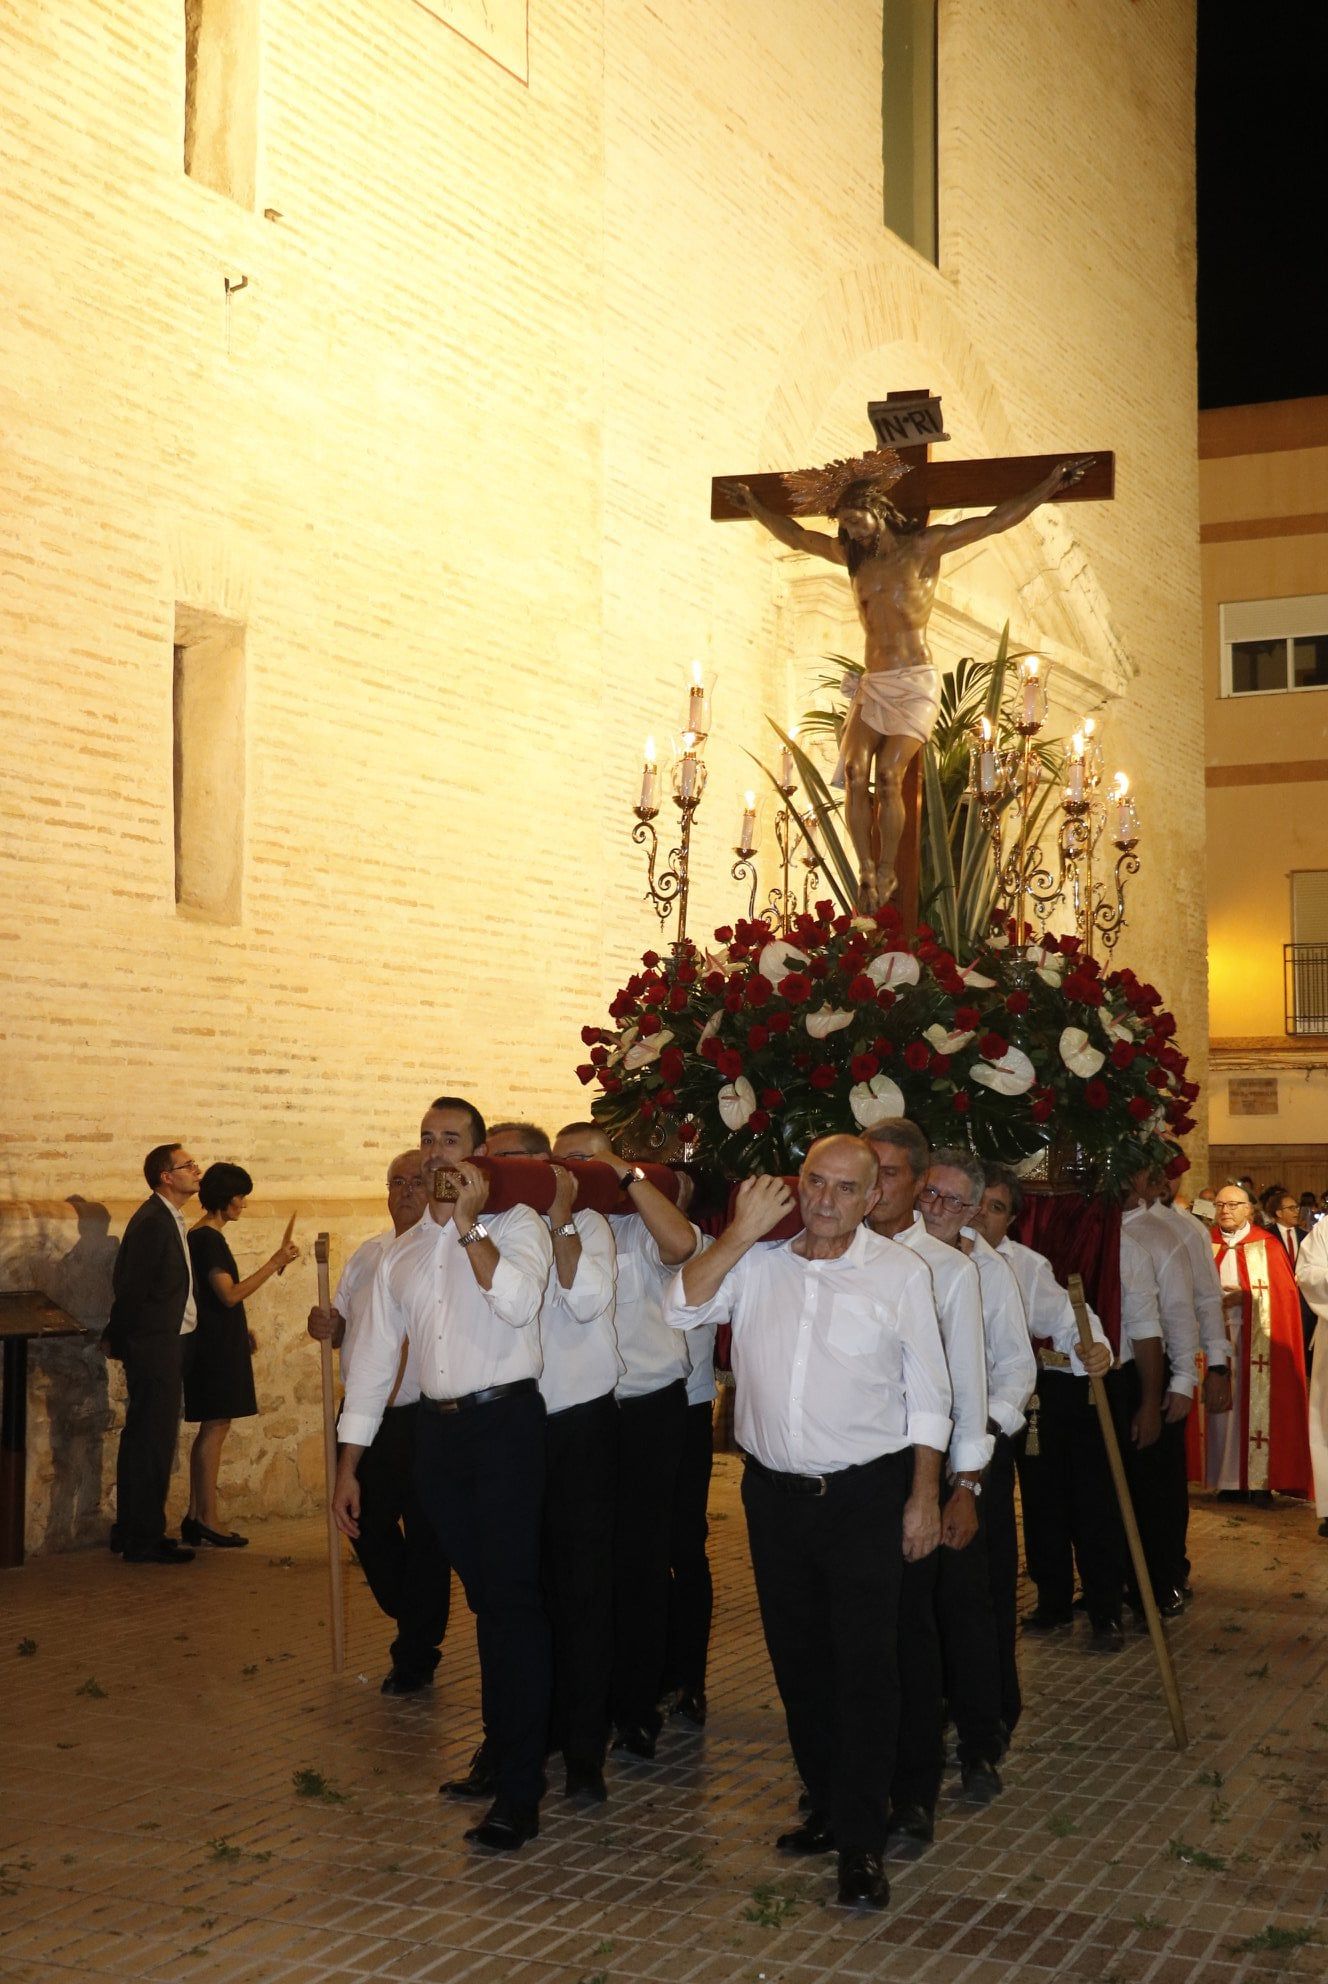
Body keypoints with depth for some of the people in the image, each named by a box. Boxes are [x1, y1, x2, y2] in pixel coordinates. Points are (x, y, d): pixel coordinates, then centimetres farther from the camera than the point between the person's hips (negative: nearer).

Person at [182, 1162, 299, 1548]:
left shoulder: (202, 1236, 14)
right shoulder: (209, 1239, -16)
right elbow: (230, 1294, -22)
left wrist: (242, 1329, 21)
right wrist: (275, 1263, -21)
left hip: (215, 1343, 10)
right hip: (217, 1346, -10)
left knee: (210, 1430, 11)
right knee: (214, 1429, -6)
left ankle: (195, 1517, 15)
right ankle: (207, 1521, -2)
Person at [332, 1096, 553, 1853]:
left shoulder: (516, 1223, -3)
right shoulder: (403, 1252, 14)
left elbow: (518, 1302, -23)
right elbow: (376, 1356, 15)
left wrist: (469, 1224, -18)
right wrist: (348, 1465, 13)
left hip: (505, 1423, -5)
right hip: (437, 1430, 5)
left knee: (511, 1599, -7)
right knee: (486, 1595, 14)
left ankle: (520, 1790, -4)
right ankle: (509, 1744, 28)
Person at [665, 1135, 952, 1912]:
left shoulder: (900, 1273, -4)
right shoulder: (758, 1263, 4)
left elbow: (928, 1395, -2)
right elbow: (684, 1308, -9)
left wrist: (924, 1497, -5)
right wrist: (744, 1232, -14)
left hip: (866, 1495, -4)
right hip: (775, 1492, 4)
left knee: (864, 1664, -3)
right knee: (798, 1658, 14)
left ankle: (862, 1841, 4)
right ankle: (828, 1806, 29)